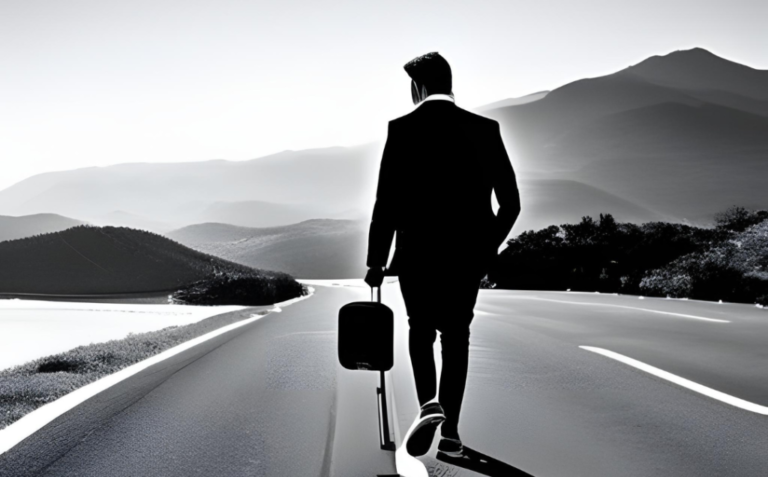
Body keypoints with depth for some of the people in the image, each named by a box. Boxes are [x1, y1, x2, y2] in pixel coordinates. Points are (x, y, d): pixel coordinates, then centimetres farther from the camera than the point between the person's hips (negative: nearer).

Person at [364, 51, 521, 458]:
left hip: (418, 253, -2)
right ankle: (450, 430, 15)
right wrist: (488, 248, 16)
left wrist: (376, 260, 1)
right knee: (456, 336, 16)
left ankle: (429, 403, -8)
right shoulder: (485, 128, 2)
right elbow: (510, 202, 2)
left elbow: (387, 201, -8)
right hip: (468, 255, 2)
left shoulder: (403, 128, -6)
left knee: (421, 331, 16)